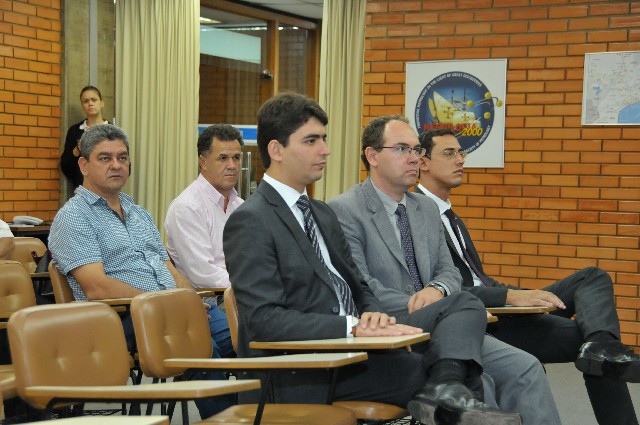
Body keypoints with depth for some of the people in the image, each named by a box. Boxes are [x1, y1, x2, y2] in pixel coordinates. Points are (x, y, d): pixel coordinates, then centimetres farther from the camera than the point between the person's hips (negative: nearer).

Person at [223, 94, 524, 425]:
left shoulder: (323, 214, 20)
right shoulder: (250, 222, -9)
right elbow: (264, 318, -19)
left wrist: (373, 315, -6)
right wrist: (354, 328, -25)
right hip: (297, 372, -9)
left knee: (465, 305, -7)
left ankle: (446, 388, -31)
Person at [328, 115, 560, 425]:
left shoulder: (427, 209, 19)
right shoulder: (343, 210, -4)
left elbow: (449, 271, 17)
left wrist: (437, 290, -8)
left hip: (436, 329, 7)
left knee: (524, 368, -12)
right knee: (465, 303, -31)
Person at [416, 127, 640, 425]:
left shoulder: (449, 217, 24)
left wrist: (524, 295, 6)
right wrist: (510, 296, -28)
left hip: (499, 310, 10)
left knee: (592, 278, -9)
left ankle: (602, 345, -36)